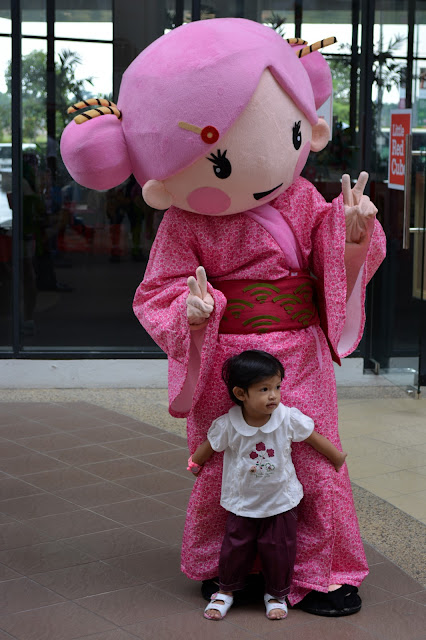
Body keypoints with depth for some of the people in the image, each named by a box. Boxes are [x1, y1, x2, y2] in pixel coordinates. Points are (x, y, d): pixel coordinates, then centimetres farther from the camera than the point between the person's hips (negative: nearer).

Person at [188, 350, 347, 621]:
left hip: (281, 500, 1)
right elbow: (209, 446, -1)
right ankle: (227, 590, 33)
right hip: (242, 502, 0)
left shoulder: (289, 419, -18)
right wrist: (194, 464, 13)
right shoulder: (227, 425, -21)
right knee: (236, 548, 8)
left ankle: (277, 594, 31)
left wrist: (338, 458, 8)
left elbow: (315, 438, -3)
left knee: (279, 550, 7)